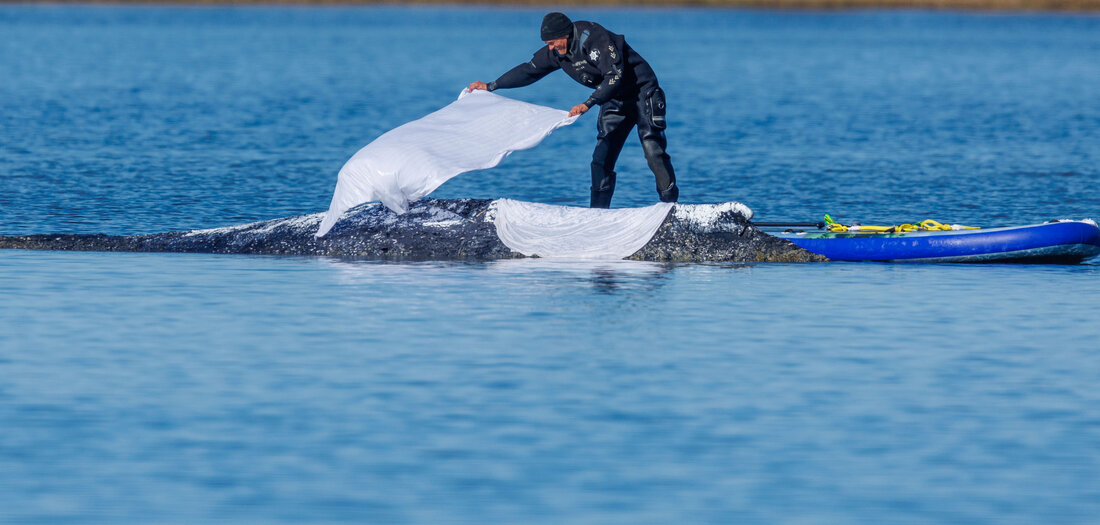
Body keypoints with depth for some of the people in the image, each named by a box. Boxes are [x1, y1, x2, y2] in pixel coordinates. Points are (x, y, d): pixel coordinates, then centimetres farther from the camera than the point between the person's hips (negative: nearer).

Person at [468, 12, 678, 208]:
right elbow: (529, 70, 11)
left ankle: (670, 206, -13)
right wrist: (490, 86, 12)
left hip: (642, 92, -7)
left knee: (652, 149, -18)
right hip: (615, 101, 7)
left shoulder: (595, 40, -26)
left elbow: (615, 76, -32)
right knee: (602, 158, -3)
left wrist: (588, 104, -40)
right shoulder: (556, 52, -1)